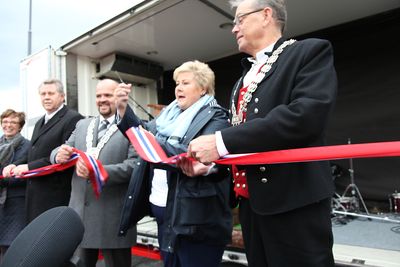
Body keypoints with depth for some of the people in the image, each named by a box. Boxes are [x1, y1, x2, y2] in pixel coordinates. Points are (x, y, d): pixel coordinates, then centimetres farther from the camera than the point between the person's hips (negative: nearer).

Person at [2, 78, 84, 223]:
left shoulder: (73, 119, -12)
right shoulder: (40, 122, 19)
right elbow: (34, 154, 21)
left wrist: (30, 167, -18)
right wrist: (16, 165, 2)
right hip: (35, 194, 8)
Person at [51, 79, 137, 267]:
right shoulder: (82, 125, 13)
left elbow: (135, 165, -17)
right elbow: (58, 154, 10)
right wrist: (60, 154, -13)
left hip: (113, 217, -5)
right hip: (79, 213, 5)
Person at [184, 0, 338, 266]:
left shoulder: (311, 51, -4)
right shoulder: (242, 81, 18)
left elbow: (307, 114, -22)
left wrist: (222, 141, -23)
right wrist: (210, 161, -1)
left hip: (294, 200, -7)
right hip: (251, 200, 7)